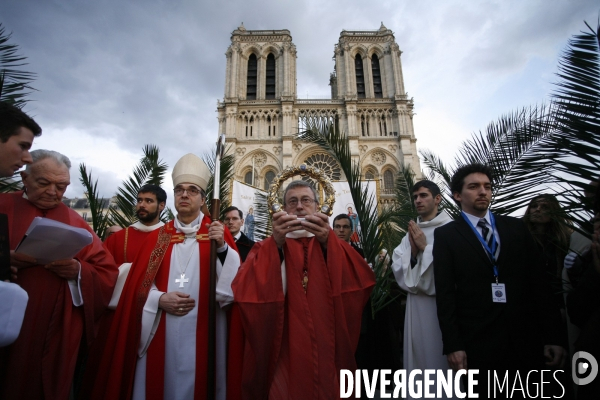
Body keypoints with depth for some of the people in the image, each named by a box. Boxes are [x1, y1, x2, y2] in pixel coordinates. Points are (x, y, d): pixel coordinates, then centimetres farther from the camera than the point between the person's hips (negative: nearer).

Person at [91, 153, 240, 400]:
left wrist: (222, 247, -22)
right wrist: (159, 299, -11)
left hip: (201, 335, -2)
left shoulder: (218, 234, 2)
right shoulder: (158, 237, 10)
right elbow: (138, 285, 7)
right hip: (160, 335, 2)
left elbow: (232, 284, -8)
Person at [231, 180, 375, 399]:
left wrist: (327, 242, -27)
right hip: (284, 354, -1)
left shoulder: (334, 247, 6)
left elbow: (361, 280, -14)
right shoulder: (267, 248, 2)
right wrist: (276, 243, -29)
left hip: (327, 351, 2)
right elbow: (246, 289, -17)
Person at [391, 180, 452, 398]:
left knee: (442, 358, 5)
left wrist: (425, 247, -13)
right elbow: (398, 269, 4)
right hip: (416, 305, 5)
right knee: (419, 356, 15)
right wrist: (413, 250, -11)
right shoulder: (411, 232, 9)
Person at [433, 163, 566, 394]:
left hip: (527, 339, 3)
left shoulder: (516, 228, 9)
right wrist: (452, 345, -11)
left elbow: (538, 282, 7)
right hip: (477, 343, -3)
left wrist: (552, 336, 3)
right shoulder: (445, 235, -1)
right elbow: (445, 293, -6)